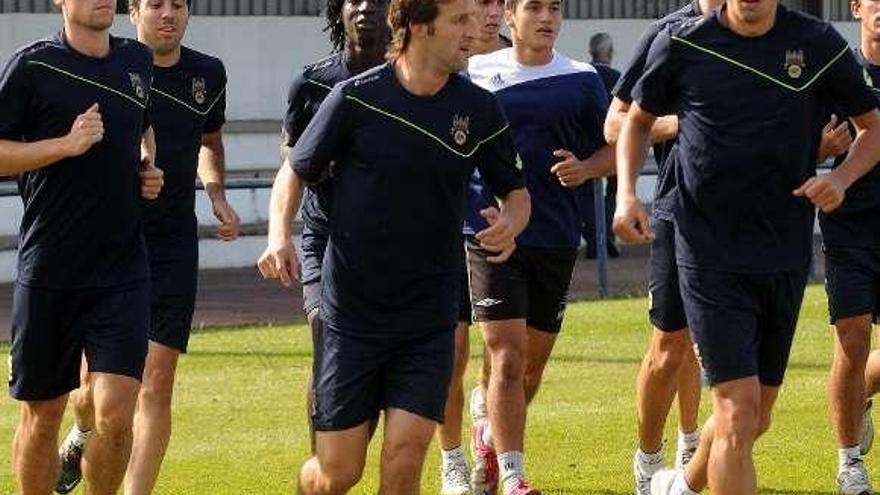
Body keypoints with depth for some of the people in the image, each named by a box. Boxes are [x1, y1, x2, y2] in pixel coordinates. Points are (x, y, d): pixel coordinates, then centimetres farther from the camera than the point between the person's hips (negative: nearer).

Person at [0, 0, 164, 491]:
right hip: (48, 273, -3)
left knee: (116, 412, -10)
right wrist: (67, 144, -17)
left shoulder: (138, 61, 10)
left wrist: (147, 167, 10)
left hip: (124, 271, 3)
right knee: (42, 414, 8)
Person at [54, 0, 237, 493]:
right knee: (96, 385, 5)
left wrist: (217, 196, 9)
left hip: (173, 245, 2)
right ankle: (83, 438, 41)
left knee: (157, 383, -6)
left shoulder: (207, 75, 6)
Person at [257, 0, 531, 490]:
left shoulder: (480, 110, 0)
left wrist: (512, 220, -12)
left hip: (430, 318, 2)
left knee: (405, 455, -11)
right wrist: (280, 235, -13)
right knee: (338, 470, 1)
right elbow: (295, 171, 5)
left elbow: (516, 190, 12)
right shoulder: (356, 98, -7)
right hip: (351, 314, -1)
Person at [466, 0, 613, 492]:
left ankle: (489, 432, 40)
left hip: (557, 241, 2)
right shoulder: (476, 72, 1)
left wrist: (584, 169, -12)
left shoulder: (583, 81, 3)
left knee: (533, 363, 13)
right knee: (507, 356, -12)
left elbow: (613, 150, 9)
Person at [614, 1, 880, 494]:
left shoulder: (819, 44, -2)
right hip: (709, 254, -3)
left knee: (758, 417, 15)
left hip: (786, 258, 3)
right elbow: (639, 120, 13)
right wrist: (627, 193, -3)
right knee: (738, 411, -15)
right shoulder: (683, 43, -4)